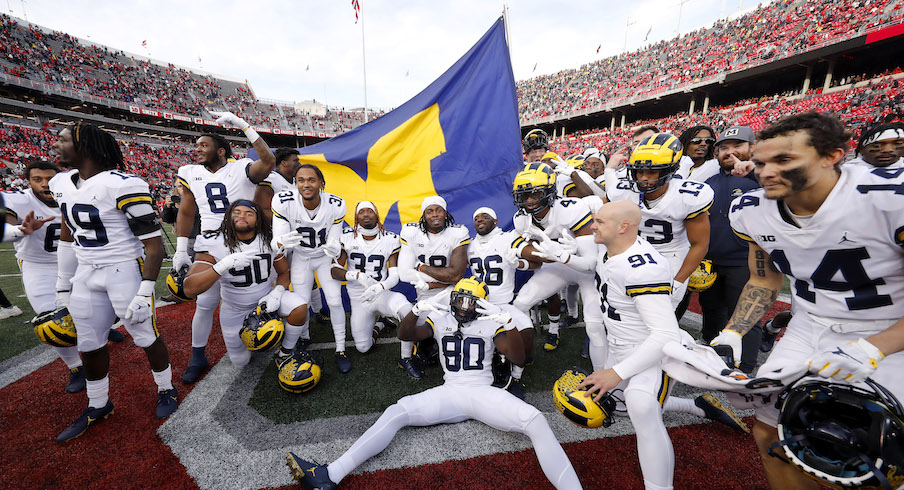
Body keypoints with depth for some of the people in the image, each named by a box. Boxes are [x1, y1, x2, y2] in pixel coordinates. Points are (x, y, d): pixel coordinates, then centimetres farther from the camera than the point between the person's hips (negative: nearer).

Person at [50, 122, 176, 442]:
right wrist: (63, 287, 19)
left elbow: (154, 245, -18)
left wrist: (144, 292, -19)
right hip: (86, 275, 8)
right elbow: (68, 238, 18)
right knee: (89, 344, 15)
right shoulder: (63, 184, 8)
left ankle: (166, 390, 28)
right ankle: (98, 406, 35)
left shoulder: (122, 186, -18)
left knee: (145, 336, 4)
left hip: (125, 270, -7)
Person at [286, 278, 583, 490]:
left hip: (484, 393, 0)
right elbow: (404, 334, 4)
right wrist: (417, 310, -18)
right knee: (397, 412, -19)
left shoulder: (492, 323, 6)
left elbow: (519, 358, -3)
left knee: (535, 420, -25)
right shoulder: (441, 318, 10)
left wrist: (508, 324, -21)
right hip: (450, 392, 1)